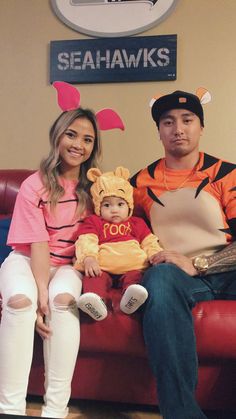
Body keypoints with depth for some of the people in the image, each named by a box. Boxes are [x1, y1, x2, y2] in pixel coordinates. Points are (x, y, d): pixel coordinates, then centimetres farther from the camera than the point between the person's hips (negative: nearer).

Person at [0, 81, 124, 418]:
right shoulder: (35, 185, -8)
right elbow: (38, 244, -13)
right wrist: (41, 291, -25)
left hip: (68, 263, 2)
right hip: (28, 260, -1)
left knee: (64, 299, -31)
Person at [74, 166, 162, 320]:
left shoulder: (137, 223, 29)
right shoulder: (93, 222, 21)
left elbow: (149, 242, 25)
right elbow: (86, 241, 4)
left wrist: (155, 255, 1)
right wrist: (88, 258, -18)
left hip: (132, 266, 1)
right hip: (101, 267, -1)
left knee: (135, 276, -32)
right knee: (95, 278, -33)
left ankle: (129, 300, -56)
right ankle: (97, 301, -58)